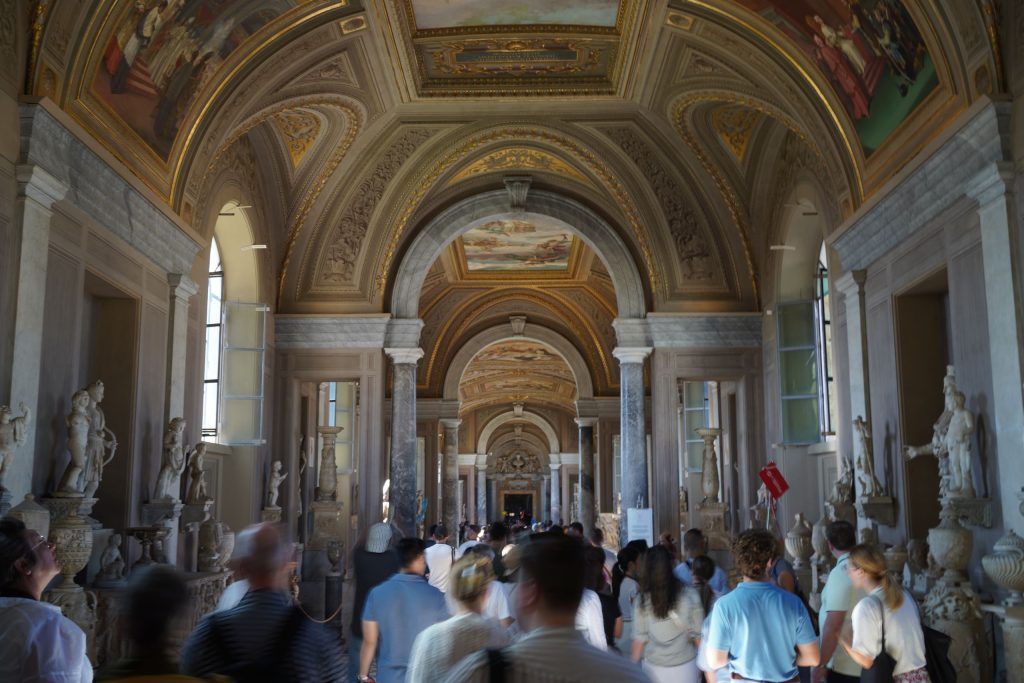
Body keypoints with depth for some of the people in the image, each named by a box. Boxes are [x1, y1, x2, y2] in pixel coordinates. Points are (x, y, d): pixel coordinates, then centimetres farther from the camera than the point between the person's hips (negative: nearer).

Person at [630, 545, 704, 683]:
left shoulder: (643, 599, -10)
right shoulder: (689, 594, -12)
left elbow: (640, 638, -4)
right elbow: (698, 634, -5)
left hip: (654, 668, 1)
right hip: (684, 667, -1)